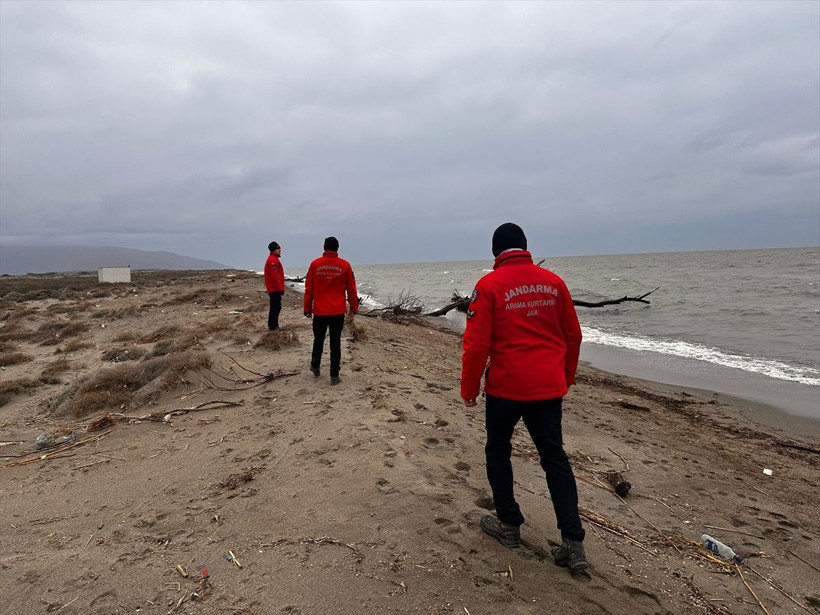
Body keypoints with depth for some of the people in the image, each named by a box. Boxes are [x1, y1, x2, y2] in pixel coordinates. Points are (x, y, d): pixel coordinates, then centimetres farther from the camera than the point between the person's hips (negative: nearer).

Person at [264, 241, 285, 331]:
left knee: (276, 307, 16)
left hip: (274, 289, 11)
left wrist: (281, 287, 23)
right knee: (275, 308, -7)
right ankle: (272, 327, -4)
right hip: (275, 289, -11)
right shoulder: (272, 260, -16)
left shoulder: (274, 259, 19)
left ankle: (274, 326, 23)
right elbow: (275, 276, -22)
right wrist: (280, 288, -20)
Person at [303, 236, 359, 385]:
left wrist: (307, 309, 10)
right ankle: (334, 376, 5)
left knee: (318, 340, 19)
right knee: (335, 343, 3)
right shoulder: (344, 265, -2)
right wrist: (353, 308, 12)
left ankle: (315, 367, 33)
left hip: (319, 311, 1)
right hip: (338, 312, -1)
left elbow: (308, 289, 2)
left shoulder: (315, 264, -1)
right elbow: (351, 289, 2)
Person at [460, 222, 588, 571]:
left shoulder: (489, 285, -10)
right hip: (549, 387, 4)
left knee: (498, 451, 17)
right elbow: (572, 335, 10)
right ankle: (573, 543, 11)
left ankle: (509, 524, 28)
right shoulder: (553, 282, 3)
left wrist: (469, 389, 0)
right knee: (554, 457, 13)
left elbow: (476, 344, -12)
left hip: (506, 386, -4)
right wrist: (566, 377, 23)